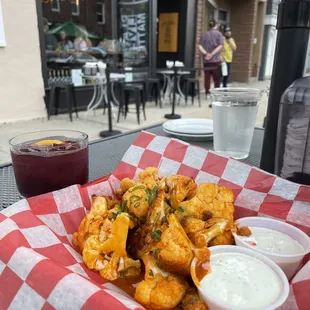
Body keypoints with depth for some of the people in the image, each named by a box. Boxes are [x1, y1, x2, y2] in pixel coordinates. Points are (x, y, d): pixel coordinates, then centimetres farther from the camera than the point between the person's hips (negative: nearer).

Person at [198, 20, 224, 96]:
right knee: (216, 78, 4)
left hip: (206, 60, 3)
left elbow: (200, 46, -4)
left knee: (207, 77, 7)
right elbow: (220, 46, -12)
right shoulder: (219, 34, 0)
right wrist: (212, 54, -13)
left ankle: (207, 91, 8)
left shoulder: (204, 34, 7)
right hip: (216, 60, -3)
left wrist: (206, 53, -11)